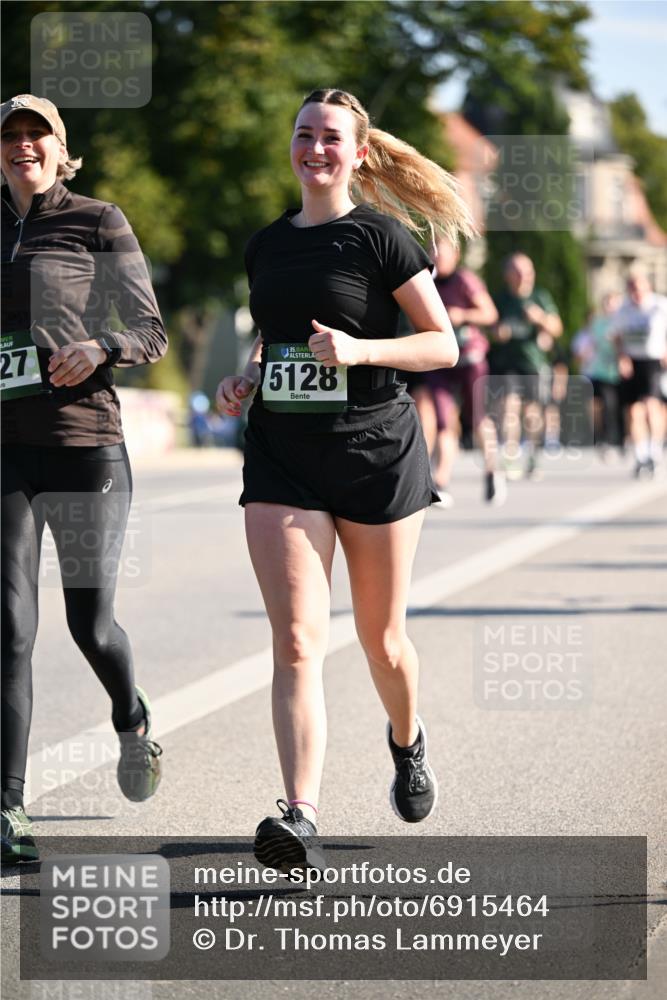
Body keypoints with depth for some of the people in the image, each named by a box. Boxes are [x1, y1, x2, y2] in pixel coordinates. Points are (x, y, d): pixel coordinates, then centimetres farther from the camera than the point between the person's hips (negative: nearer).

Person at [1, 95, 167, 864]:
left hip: (86, 443, -2)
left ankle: (132, 720, 42)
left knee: (90, 626, 7)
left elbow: (151, 332, 1)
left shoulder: (97, 223, 3)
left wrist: (99, 347, -19)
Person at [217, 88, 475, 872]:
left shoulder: (380, 237, -4)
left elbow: (443, 344, -5)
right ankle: (299, 817, -22)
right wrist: (243, 380, 5)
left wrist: (359, 350, -20)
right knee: (296, 642, -12)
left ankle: (407, 744, 44)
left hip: (375, 453, -3)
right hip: (281, 460, 3)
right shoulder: (267, 245, 11)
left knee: (380, 639, 11)